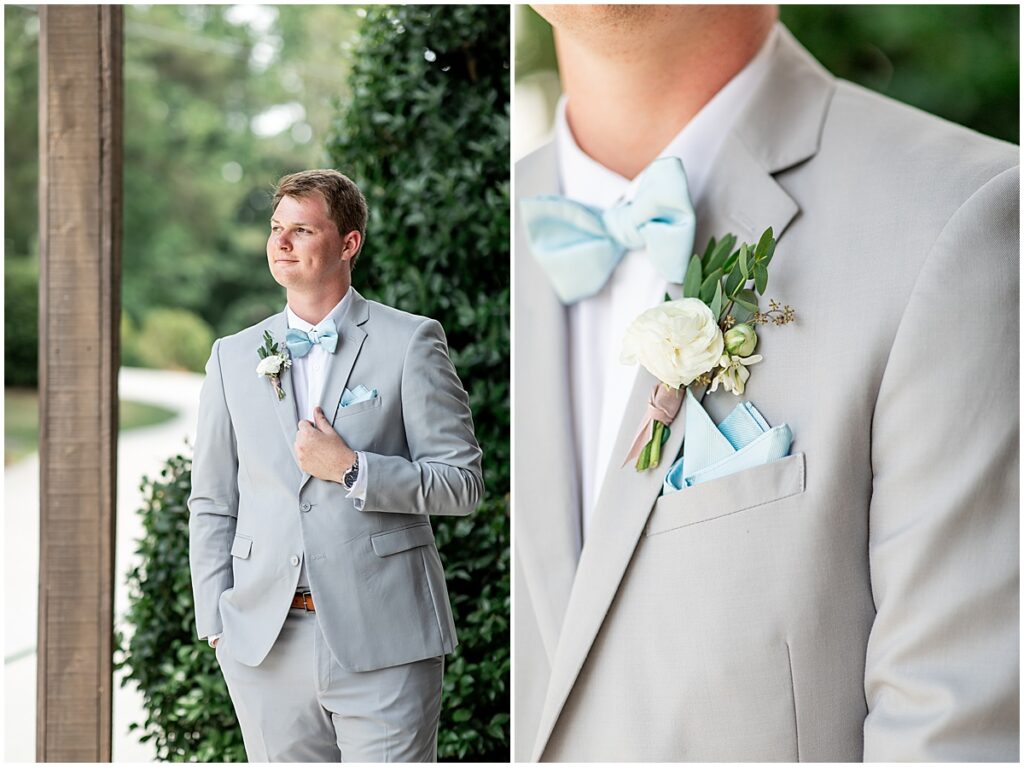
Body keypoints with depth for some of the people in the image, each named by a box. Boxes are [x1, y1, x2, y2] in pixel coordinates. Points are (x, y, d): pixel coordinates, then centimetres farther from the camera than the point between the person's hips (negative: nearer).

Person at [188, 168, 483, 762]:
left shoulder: (411, 342, 1)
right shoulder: (233, 357, 12)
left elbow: (462, 483, -2)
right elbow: (212, 505, 14)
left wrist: (350, 469, -12)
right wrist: (217, 622, 5)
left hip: (381, 639, -3)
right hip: (265, 645, 3)